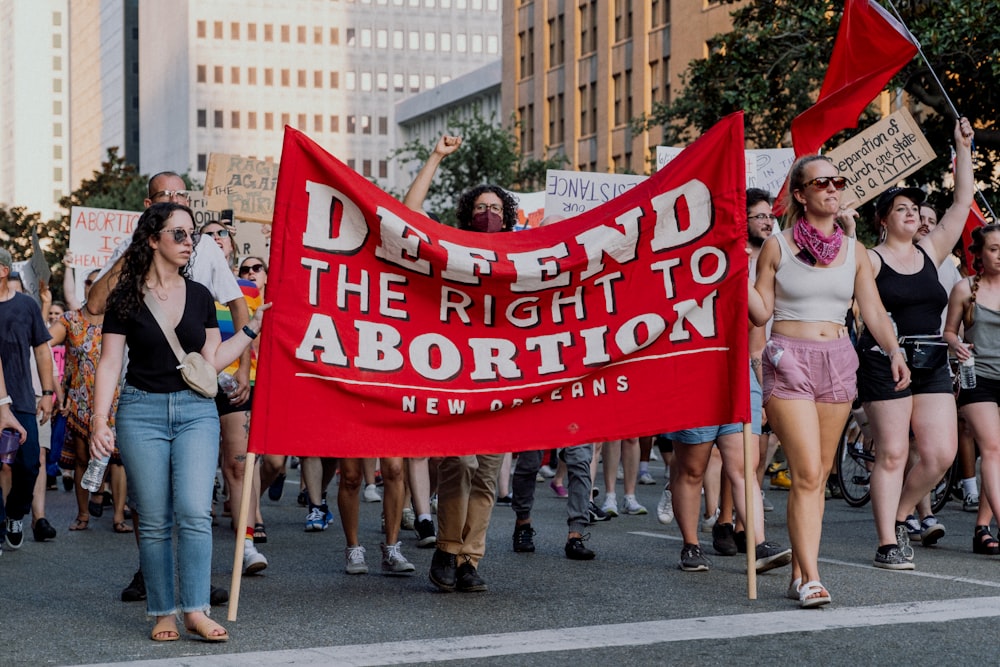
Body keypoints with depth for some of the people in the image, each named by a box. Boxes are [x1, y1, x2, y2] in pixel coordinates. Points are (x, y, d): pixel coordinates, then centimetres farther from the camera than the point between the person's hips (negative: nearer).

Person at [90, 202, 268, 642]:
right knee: (154, 520, 0)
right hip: (142, 411, -2)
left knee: (194, 511, -11)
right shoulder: (126, 298, 0)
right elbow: (110, 363, -1)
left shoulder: (200, 296, 10)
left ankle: (195, 610, -8)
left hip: (196, 411, 2)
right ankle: (162, 613, 10)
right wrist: (99, 420, -10)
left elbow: (213, 360, 12)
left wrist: (253, 327, 8)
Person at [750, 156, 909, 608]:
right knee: (807, 473, -14)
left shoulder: (853, 250, 10)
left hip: (838, 362, 4)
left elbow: (873, 310, 8)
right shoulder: (777, 246, 0)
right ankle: (810, 579, -15)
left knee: (819, 474, 7)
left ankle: (799, 572, 14)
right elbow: (761, 313, 1)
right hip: (789, 359, -4)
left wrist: (894, 351, -6)